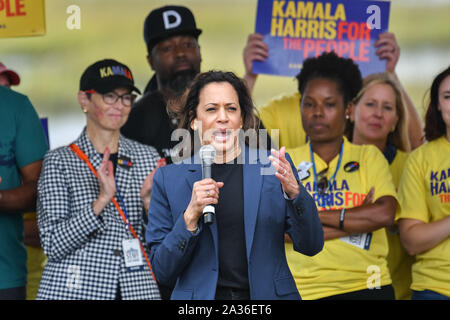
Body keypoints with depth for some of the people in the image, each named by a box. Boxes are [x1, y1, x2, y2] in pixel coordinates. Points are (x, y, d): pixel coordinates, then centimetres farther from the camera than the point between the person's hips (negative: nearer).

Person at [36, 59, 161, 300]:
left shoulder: (147, 157, 8)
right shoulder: (59, 161, -1)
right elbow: (54, 245, -9)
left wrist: (149, 202, -10)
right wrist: (101, 201, -19)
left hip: (138, 289, 2)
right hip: (75, 289, -2)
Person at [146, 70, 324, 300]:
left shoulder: (273, 168, 2)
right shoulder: (168, 179, 1)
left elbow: (311, 246, -2)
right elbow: (163, 272, -1)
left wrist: (294, 193, -17)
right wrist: (191, 216, -15)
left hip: (266, 295, 0)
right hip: (200, 297, 0)